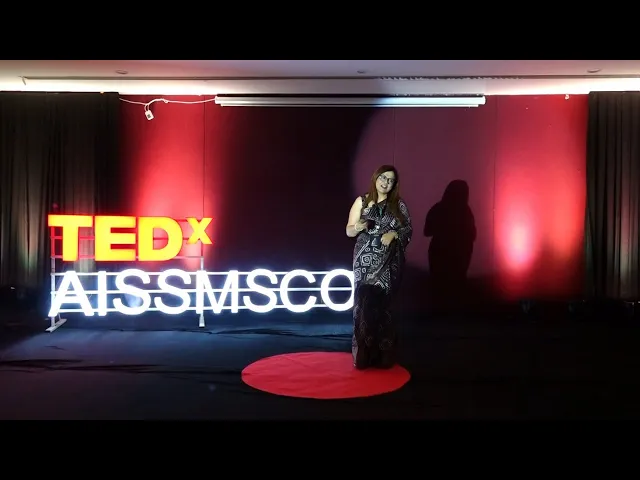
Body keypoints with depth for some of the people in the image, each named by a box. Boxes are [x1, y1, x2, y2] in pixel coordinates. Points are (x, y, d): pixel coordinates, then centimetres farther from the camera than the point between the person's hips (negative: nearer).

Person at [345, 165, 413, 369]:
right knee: (364, 304, -5)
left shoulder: (399, 205, 6)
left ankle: (382, 356, 6)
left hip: (389, 263, 0)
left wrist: (394, 234, -11)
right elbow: (349, 231, 4)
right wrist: (358, 227, -17)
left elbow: (409, 230, 8)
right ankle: (363, 356, 2)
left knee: (381, 305, -3)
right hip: (365, 262, 0)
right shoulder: (362, 201, 5)